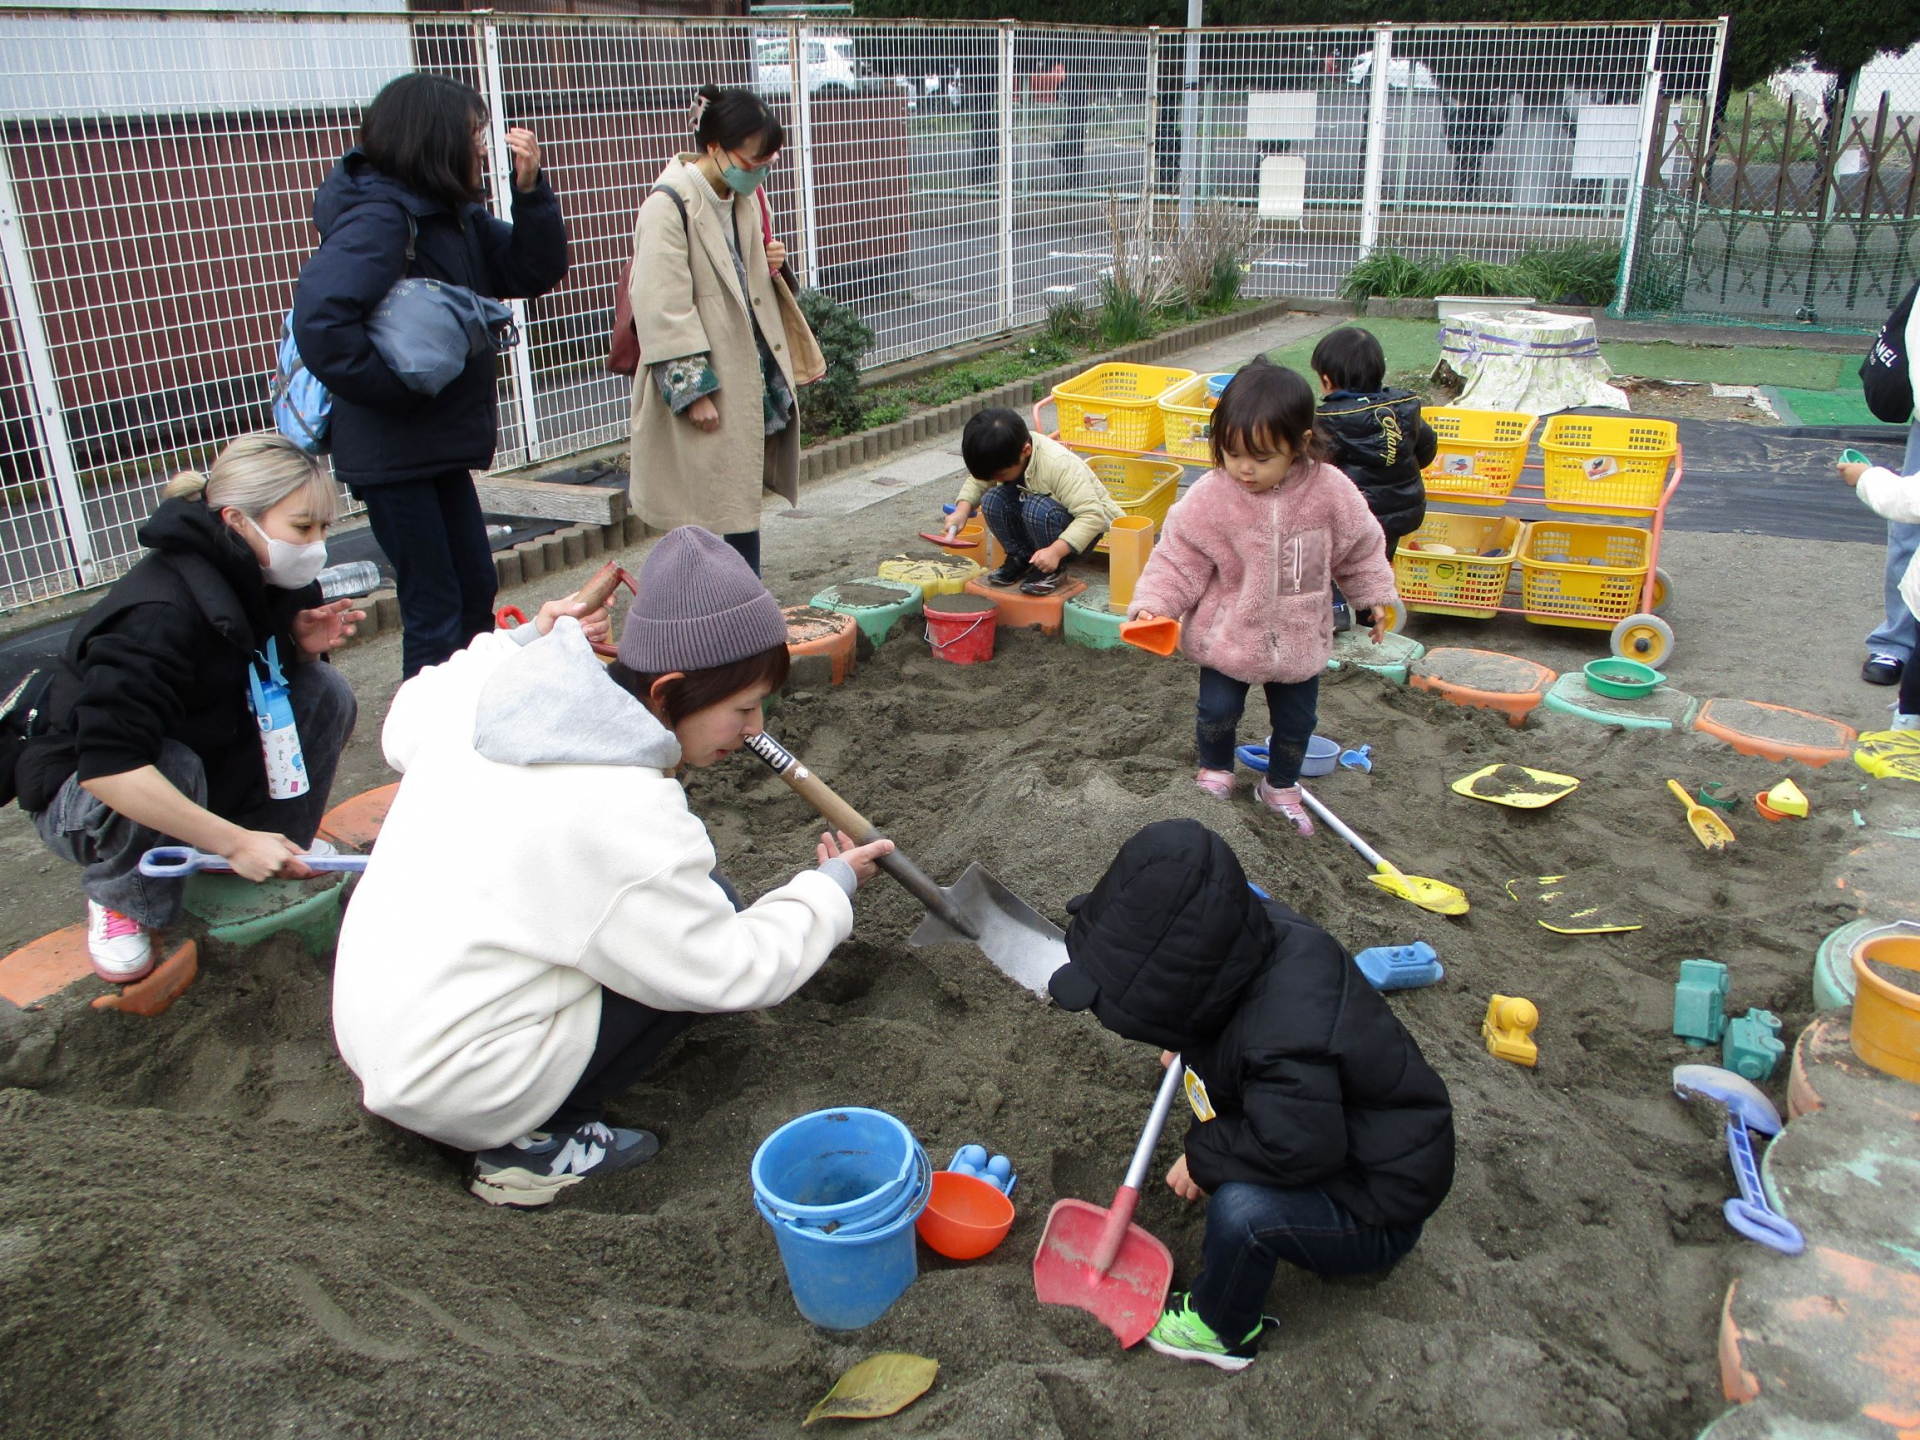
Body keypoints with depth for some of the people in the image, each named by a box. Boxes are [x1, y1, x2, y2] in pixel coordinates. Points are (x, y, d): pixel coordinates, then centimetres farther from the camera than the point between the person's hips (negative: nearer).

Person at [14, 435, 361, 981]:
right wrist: (235, 842, -39)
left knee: (326, 690, -15)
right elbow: (107, 767, -41)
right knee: (172, 767, -40)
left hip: (206, 762, 6)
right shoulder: (157, 613, -34)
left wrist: (305, 646, -16)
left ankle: (281, 847, 1)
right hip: (80, 794, -6)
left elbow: (260, 676, 8)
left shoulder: (265, 581, -9)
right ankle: (120, 900, -9)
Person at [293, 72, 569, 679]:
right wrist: (399, 392, -23)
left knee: (476, 591, 18)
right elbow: (320, 320, -33)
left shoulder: (456, 216, 8)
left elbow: (536, 271, 6)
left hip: (441, 446, 9)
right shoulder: (380, 217, -20)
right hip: (393, 452, -9)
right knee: (435, 612, -1)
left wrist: (530, 189, -7)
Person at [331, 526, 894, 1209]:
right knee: (699, 920, -3)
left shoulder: (482, 693, -6)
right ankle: (536, 1144, -4)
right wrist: (831, 887, -1)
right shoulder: (627, 814, -28)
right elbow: (731, 971, -17)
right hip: (456, 1090, -8)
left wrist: (520, 641, 16)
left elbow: (403, 730, 19)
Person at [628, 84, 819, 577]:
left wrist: (772, 268, 4)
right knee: (721, 507, -3)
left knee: (743, 497, 11)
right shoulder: (670, 204, -14)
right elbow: (663, 308, -17)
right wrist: (692, 389, -19)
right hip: (709, 388, -8)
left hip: (751, 377, 8)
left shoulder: (743, 200, 11)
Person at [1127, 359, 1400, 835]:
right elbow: (1177, 559, -12)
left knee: (1297, 720, 16)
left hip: (1299, 640, 2)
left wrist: (1374, 599, 10)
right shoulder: (1208, 497, -19)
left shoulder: (1331, 492, -15)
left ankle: (1281, 786, 42)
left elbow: (1361, 549, 2)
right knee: (1218, 710, 9)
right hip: (1227, 637, -1)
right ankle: (1215, 771, 40)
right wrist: (1152, 605, -24)